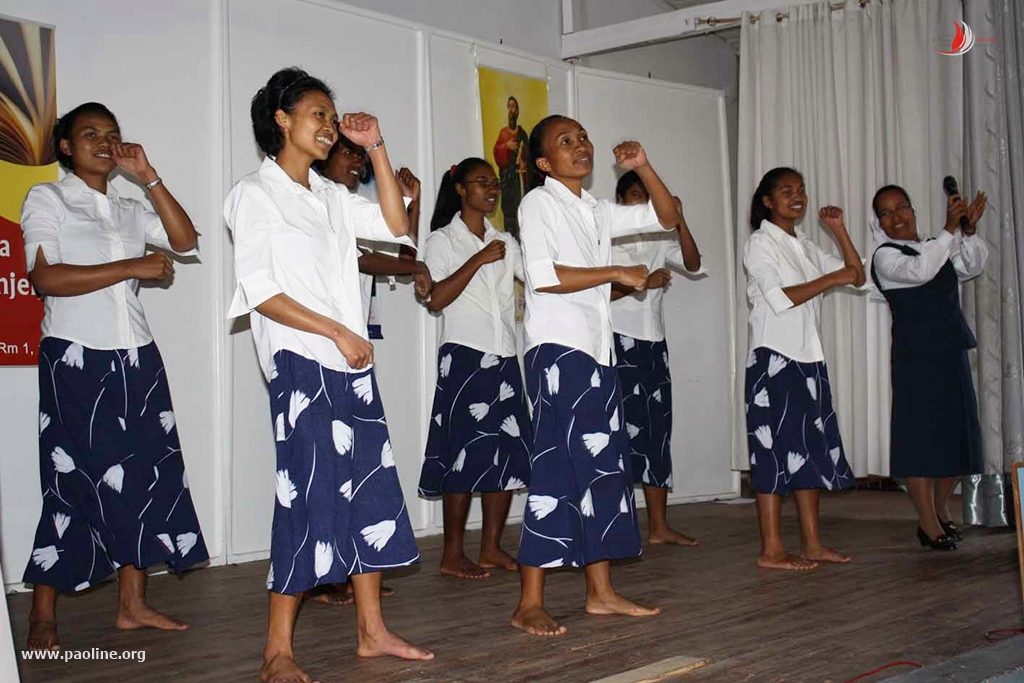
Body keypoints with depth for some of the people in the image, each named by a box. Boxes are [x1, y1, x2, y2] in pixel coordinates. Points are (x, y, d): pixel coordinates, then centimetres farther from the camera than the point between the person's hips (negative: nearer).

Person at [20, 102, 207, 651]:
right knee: (73, 481, -4)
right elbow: (46, 278, -12)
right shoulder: (46, 199, 2)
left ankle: (132, 604, 12)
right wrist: (132, 267, -15)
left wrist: (148, 177, 1)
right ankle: (42, 614, 7)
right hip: (75, 359, -5)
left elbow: (185, 240, 4)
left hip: (136, 359, 5)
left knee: (143, 473, 3)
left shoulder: (129, 210, 17)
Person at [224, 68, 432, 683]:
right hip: (300, 362, -7)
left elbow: (396, 226, 15)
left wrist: (377, 149, 11)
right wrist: (337, 332, -14)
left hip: (352, 363, 7)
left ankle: (372, 630, 15)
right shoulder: (256, 194, -3)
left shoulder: (331, 196, 18)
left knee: (370, 486, 6)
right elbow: (259, 292, -11)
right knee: (309, 494, -9)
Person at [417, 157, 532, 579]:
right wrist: (478, 260, -13)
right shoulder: (442, 240, 2)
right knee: (466, 452, -7)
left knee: (509, 453, 4)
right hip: (464, 356, -6)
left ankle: (492, 548, 13)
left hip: (504, 357, 6)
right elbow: (436, 299, -12)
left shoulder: (504, 243, 19)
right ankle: (452, 555, 0)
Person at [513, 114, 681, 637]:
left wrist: (643, 167, 9)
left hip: (597, 349, 8)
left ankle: (600, 591, 15)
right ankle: (529, 603, -6)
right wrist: (617, 273, -13)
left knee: (605, 464, 8)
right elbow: (542, 275, -16)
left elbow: (666, 217, 23)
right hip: (557, 347, -8)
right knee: (557, 466, -11)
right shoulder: (538, 203, -2)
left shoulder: (597, 212, 20)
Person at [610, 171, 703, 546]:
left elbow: (694, 264, -1)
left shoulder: (660, 240, 14)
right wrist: (642, 283, -19)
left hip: (654, 342, 6)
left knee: (658, 427, 5)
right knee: (624, 427, -7)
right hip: (619, 341, -6)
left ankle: (659, 525, 10)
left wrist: (680, 220, -11)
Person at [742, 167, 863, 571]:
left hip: (808, 357, 8)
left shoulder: (805, 247, 17)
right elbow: (779, 298, -17)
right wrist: (832, 279, -15)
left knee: (812, 447, 7)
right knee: (776, 447, -7)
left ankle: (812, 544, 13)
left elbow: (857, 276, 15)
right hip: (774, 358, -8)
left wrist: (839, 231, 7)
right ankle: (771, 550, -3)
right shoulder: (759, 244, -5)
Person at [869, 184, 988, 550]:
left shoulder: (937, 249, 17)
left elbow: (973, 266, 5)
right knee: (921, 435, -5)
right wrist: (950, 229, -24)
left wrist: (969, 231, -11)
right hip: (916, 357, -7)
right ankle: (929, 525, 2)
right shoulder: (885, 256, -5)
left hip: (952, 354, 7)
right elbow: (920, 271, -23)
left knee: (957, 435, 10)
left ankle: (941, 511, 25)